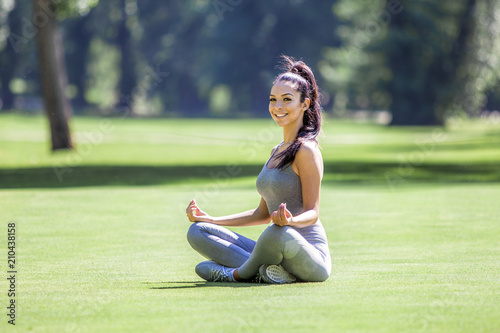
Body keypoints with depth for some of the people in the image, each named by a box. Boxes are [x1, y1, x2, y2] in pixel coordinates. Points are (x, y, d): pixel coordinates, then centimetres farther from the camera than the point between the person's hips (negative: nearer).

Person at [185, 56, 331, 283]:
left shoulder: (306, 150, -8)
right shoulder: (277, 151, 19)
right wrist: (210, 219, 21)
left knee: (280, 233, -43)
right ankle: (264, 271, -17)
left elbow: (312, 212, -13)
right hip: (278, 249, 9)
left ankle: (238, 273, -13)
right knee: (197, 232, 2)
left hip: (310, 257, -9)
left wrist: (290, 220, -35)